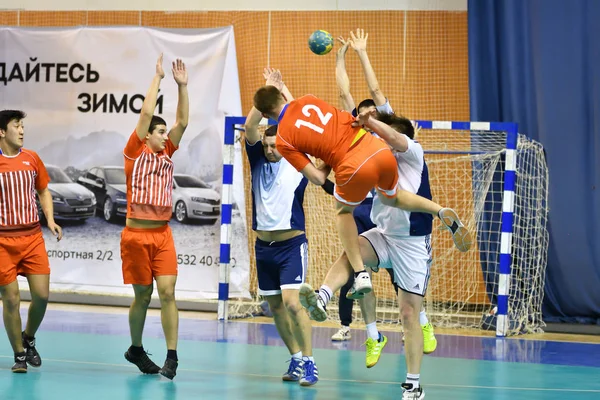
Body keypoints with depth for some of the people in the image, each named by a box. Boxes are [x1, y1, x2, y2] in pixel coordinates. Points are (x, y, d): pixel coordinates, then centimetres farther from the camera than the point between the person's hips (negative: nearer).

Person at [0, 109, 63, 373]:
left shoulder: (31, 159, 6)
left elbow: (43, 191, 17)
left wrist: (50, 220, 3)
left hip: (33, 237, 3)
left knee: (42, 294, -4)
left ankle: (28, 338, 23)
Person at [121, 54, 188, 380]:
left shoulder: (166, 154, 10)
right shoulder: (135, 152, -3)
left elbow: (182, 122, 5)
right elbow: (146, 112, -10)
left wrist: (182, 85, -1)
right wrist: (158, 77, -7)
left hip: (163, 234, 4)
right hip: (137, 233, -4)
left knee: (167, 292, -7)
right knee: (143, 295, 6)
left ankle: (172, 356, -8)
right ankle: (135, 348, 25)